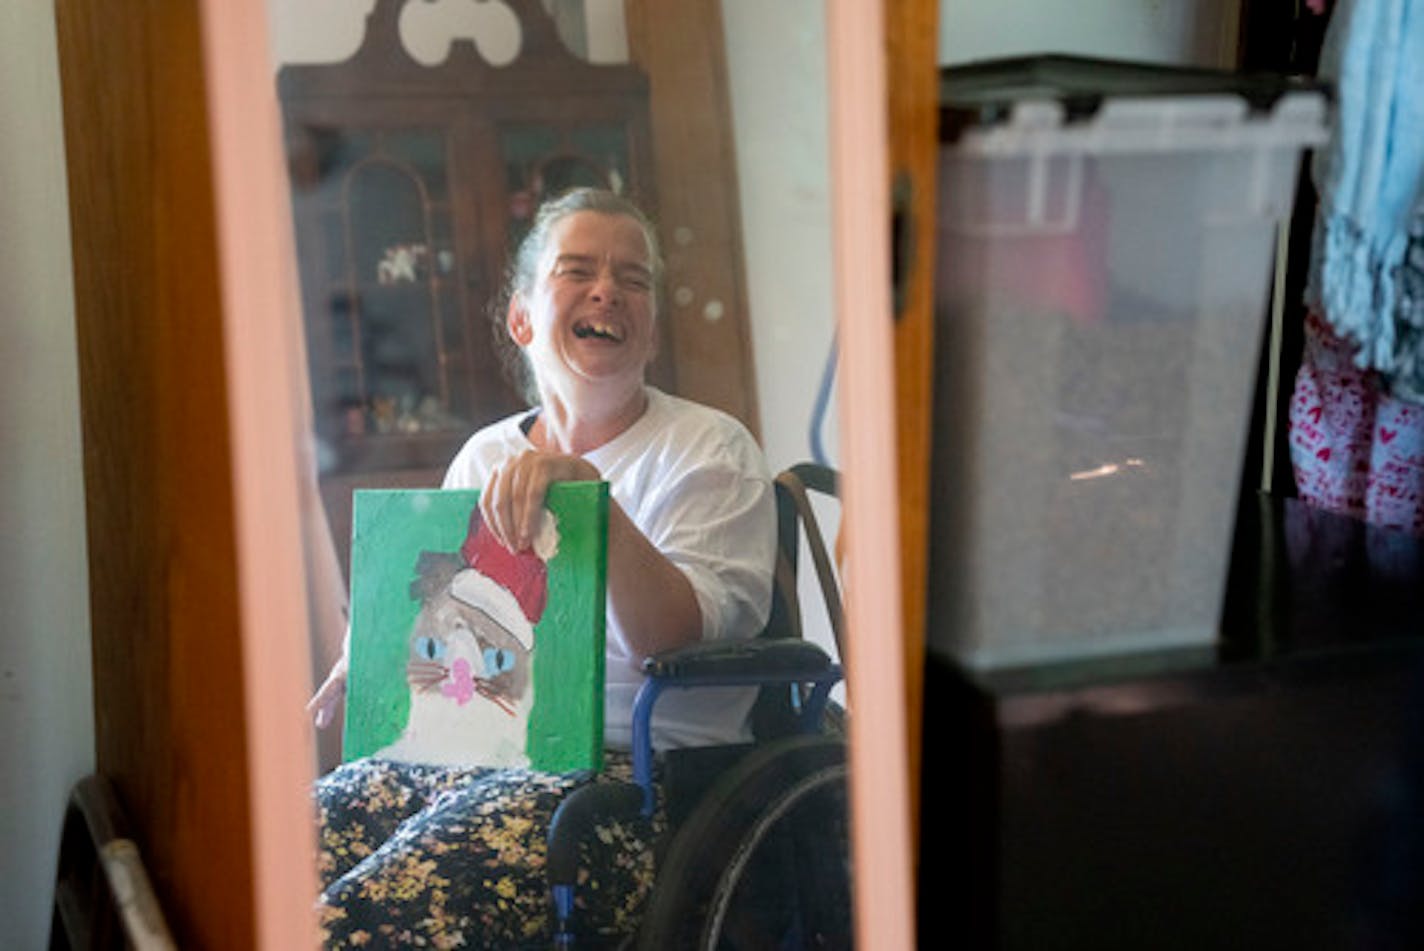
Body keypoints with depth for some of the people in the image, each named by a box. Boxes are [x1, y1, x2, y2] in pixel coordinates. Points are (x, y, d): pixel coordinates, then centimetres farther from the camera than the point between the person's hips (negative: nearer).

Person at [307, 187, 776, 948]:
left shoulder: (709, 450, 4)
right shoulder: (484, 455, 20)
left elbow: (679, 643, -12)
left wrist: (588, 489, -23)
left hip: (637, 767, -5)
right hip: (474, 748, 5)